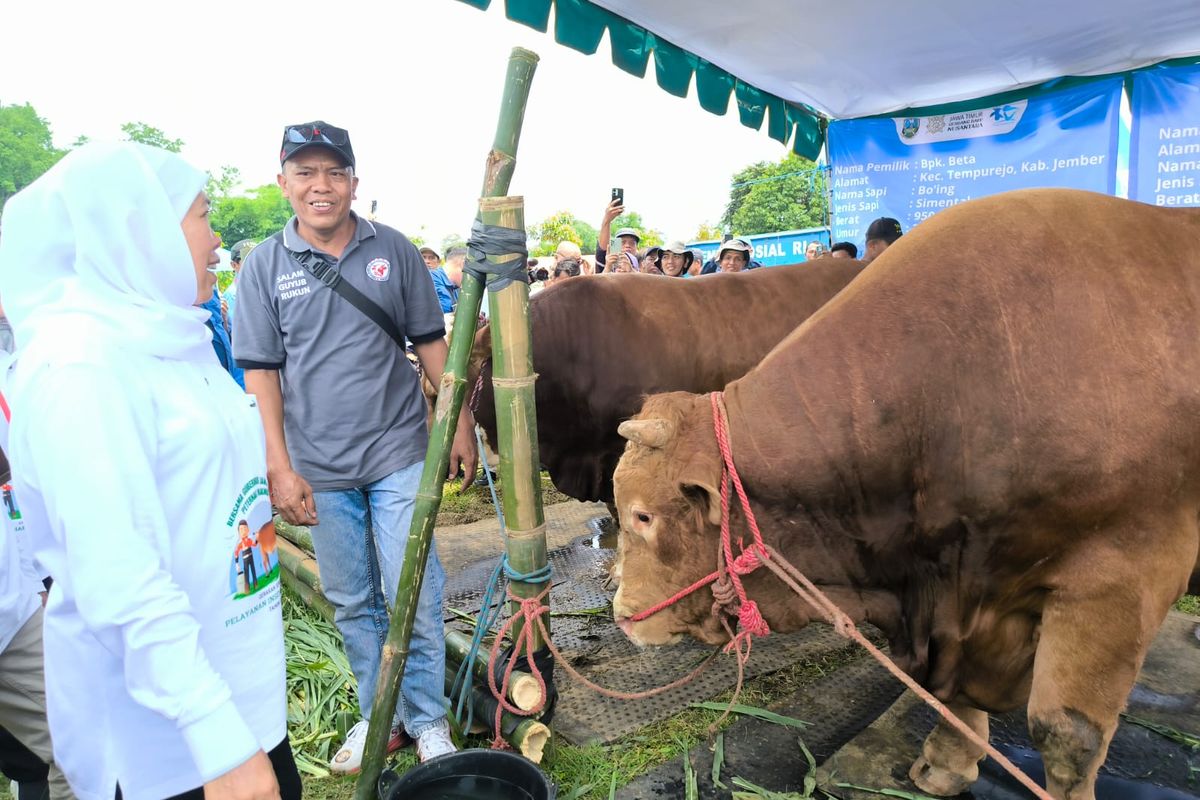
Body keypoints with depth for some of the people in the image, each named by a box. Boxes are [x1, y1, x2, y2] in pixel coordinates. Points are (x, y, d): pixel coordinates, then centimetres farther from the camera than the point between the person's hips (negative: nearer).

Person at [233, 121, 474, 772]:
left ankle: (428, 721, 23)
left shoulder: (393, 250, 1)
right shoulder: (264, 266, 1)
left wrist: (461, 424, 1)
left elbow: (430, 342, 5)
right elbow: (260, 371, -1)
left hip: (400, 455, -1)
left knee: (416, 597, 3)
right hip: (319, 468, 1)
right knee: (352, 602, 14)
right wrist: (279, 468, -6)